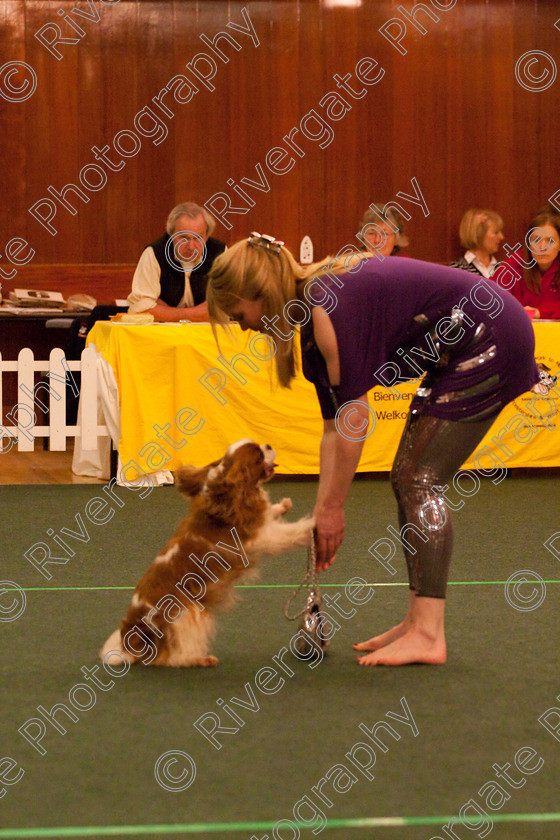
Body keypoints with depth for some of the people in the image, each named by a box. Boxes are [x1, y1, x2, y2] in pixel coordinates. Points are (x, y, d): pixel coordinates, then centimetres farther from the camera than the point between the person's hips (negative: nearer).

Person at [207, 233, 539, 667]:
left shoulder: (327, 309, -20)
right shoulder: (313, 318, 10)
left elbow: (354, 419, -18)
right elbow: (334, 428, 13)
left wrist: (332, 507, -9)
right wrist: (323, 514, 11)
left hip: (490, 340, -10)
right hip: (463, 351, 10)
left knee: (419, 481, -11)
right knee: (408, 480, 9)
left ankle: (428, 635, -12)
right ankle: (419, 621, 12)